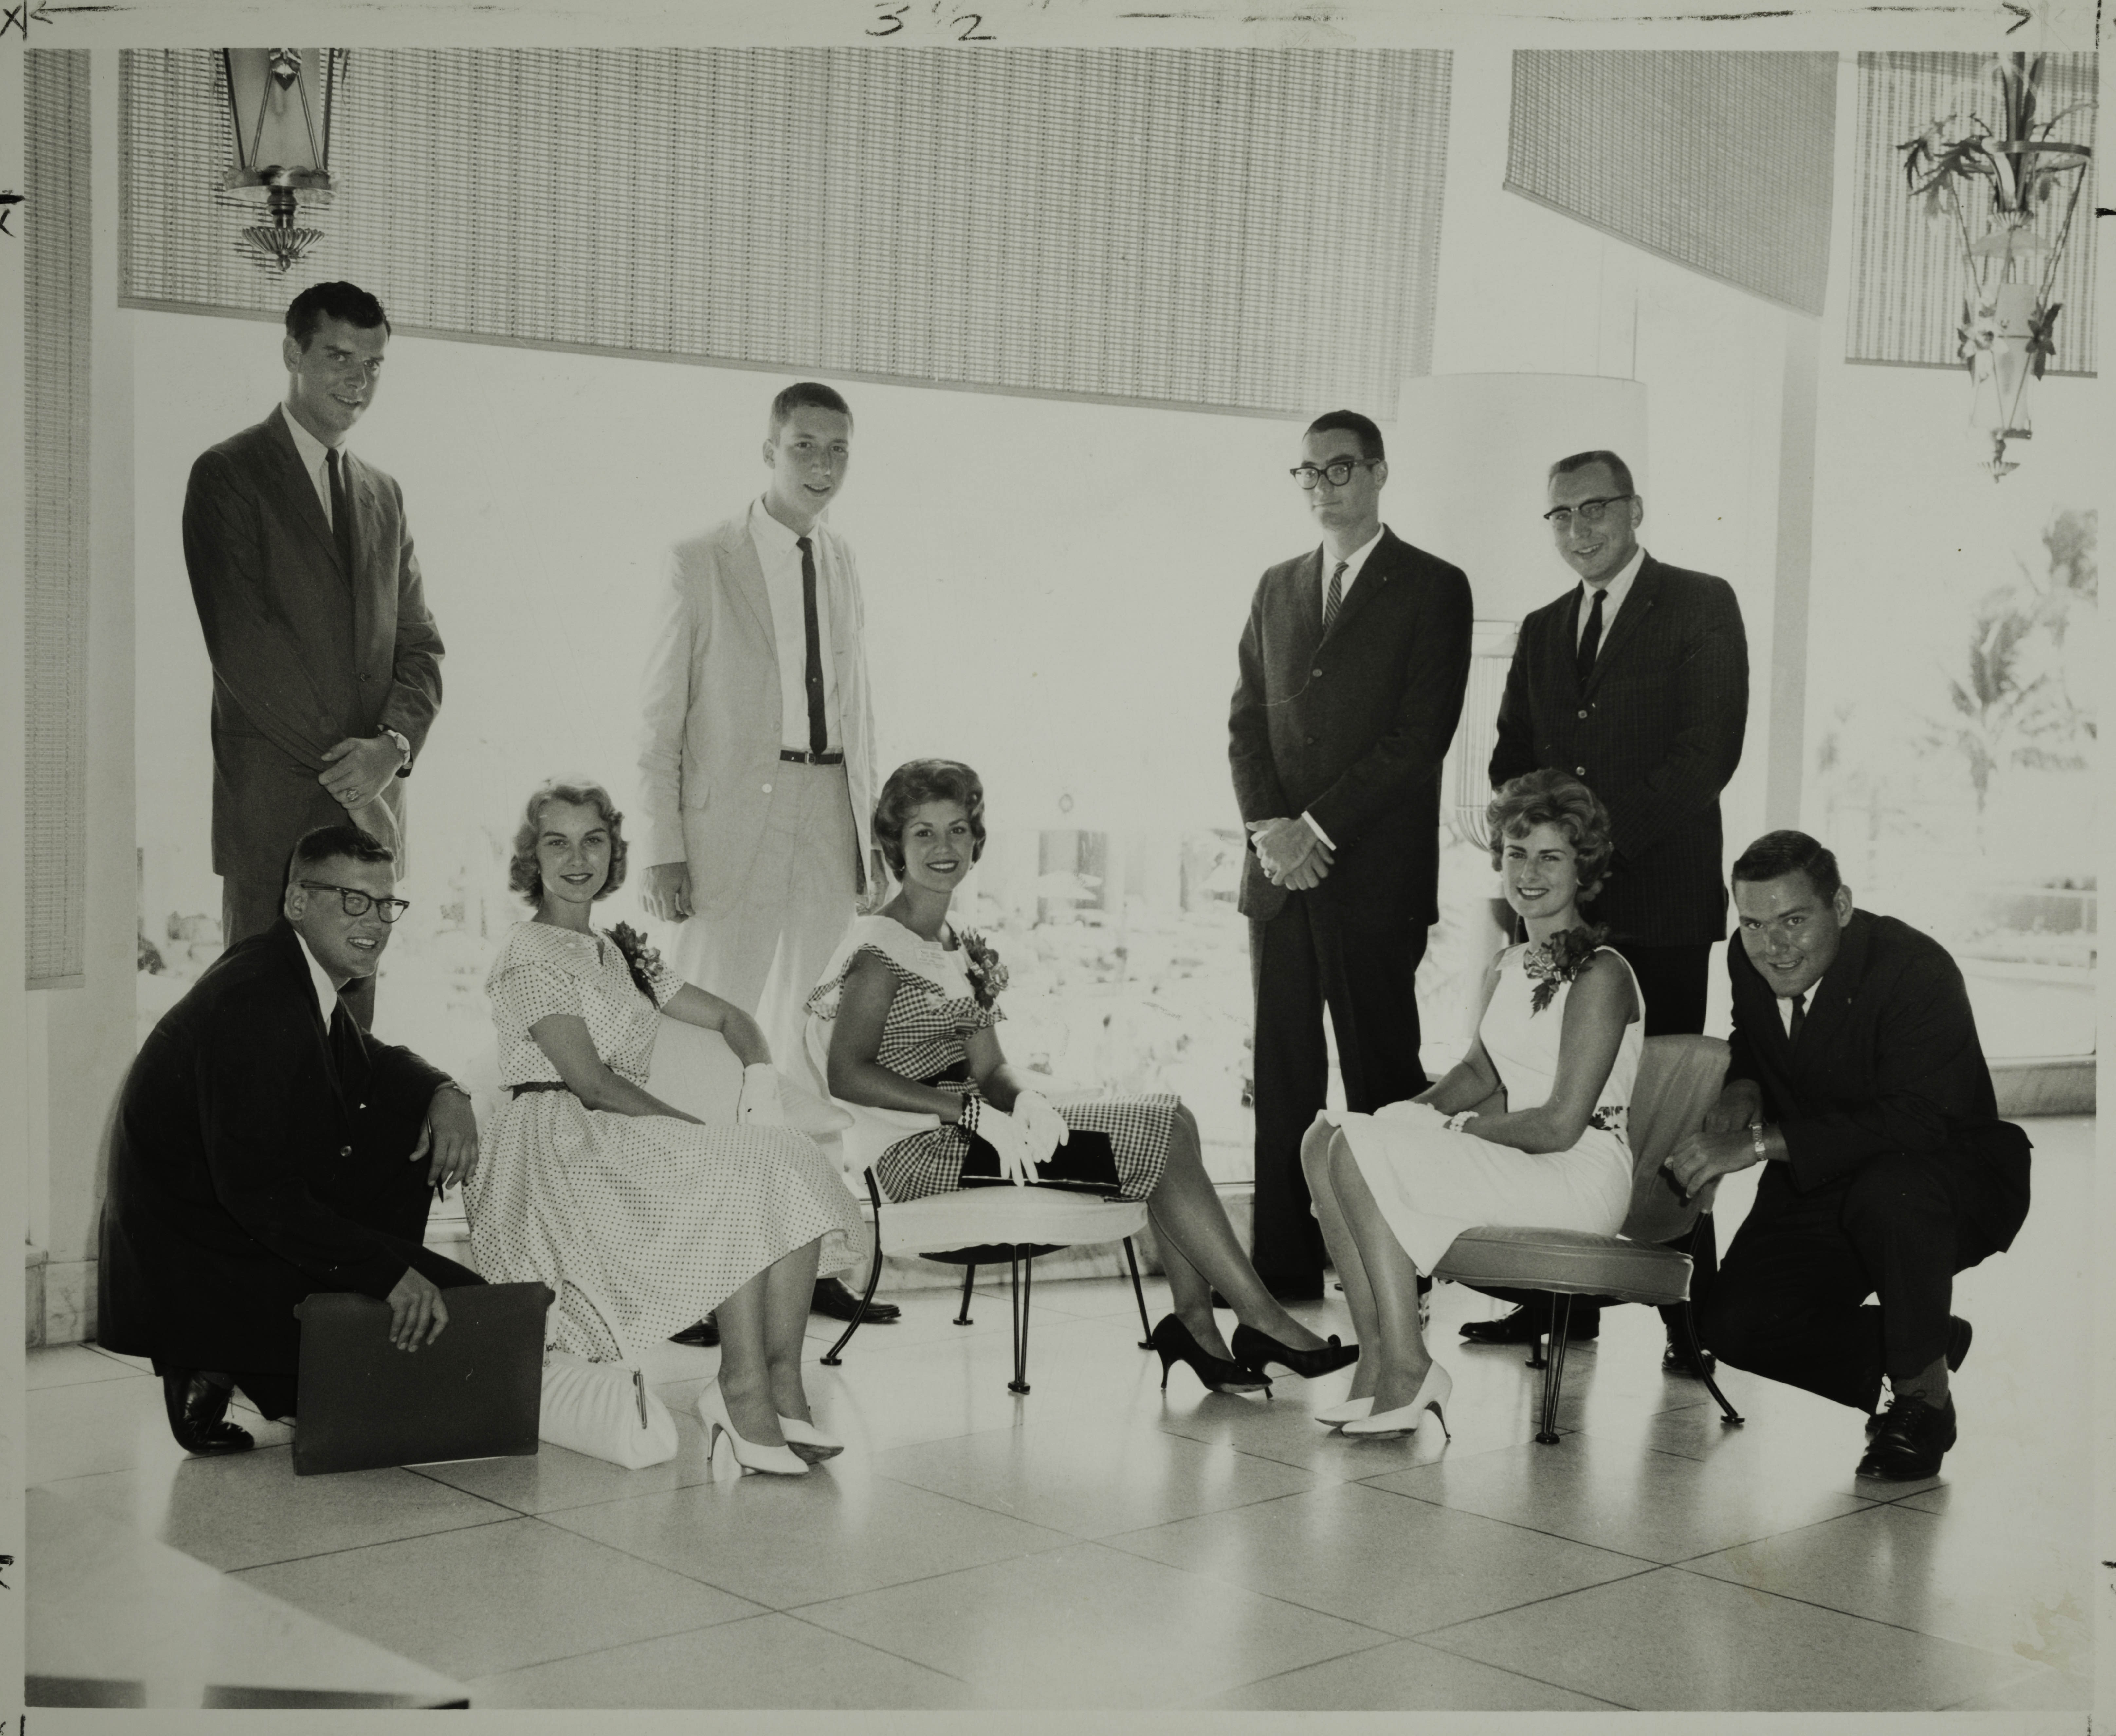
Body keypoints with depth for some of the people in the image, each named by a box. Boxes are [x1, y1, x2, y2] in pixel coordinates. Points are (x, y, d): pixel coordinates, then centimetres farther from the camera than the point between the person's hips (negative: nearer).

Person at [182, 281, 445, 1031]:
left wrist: (394, 744, -6)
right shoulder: (228, 475, -1)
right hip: (273, 801, -5)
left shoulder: (383, 493, 19)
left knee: (352, 1019, 6)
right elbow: (240, 640, -10)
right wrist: (343, 762, -13)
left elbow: (419, 641, 15)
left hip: (371, 802, 6)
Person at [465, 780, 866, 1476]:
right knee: (742, 1176, -28)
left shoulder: (624, 953, 21)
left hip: (629, 1144, 7)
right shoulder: (528, 955, -4)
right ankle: (743, 1388, -26)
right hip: (558, 1151, -7)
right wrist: (706, 1132, -15)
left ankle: (782, 1385, -24)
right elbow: (591, 1082, -14)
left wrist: (760, 1074, -1)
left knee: (791, 1165, -17)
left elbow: (728, 1017, 23)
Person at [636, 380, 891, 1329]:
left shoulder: (842, 561, 14)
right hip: (735, 822, -5)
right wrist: (663, 850, -8)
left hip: (830, 820, 5)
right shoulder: (701, 563, -1)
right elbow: (660, 717, -2)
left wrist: (869, 828, 14)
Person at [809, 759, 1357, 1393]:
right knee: (1159, 1132, -14)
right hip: (917, 1150, -8)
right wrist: (974, 1113, -24)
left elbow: (988, 1067, 13)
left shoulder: (961, 949, 18)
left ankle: (1195, 1324, -13)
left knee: (1169, 1116, -7)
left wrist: (1026, 1098, -12)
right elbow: (847, 1076, -19)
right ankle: (1262, 1320, -8)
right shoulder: (880, 948, -8)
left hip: (968, 1129, 8)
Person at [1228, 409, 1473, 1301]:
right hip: (1281, 867, 5)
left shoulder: (1433, 589, 0)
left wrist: (1319, 827, -13)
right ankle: (1284, 1266, 11)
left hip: (1376, 873, -5)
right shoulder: (1277, 587, 17)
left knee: (1381, 1070, -3)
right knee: (1282, 1071, 6)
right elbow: (1246, 720, 14)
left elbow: (1420, 736, -9)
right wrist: (1270, 826, -3)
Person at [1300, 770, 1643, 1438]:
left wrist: (1453, 1126, -7)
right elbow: (1478, 1071, 25)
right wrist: (1408, 1115, 6)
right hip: (1522, 1166, 9)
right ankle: (1378, 1360, -11)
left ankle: (1408, 1371, -16)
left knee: (1358, 1152, -20)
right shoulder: (1508, 969, 13)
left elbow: (1561, 1124, -18)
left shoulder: (1600, 974, -13)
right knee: (1326, 1140, -3)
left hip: (1582, 1178, -9)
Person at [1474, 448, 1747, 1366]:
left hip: (1659, 899, -5)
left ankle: (1690, 1311, 2)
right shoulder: (1542, 629, 20)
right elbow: (1511, 761, 19)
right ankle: (1563, 1299, 10)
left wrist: (1606, 838, -14)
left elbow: (1709, 751, -8)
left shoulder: (1700, 606, 2)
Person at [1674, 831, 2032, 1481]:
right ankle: (1928, 1347, 10)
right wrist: (1744, 1089, -7)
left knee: (1890, 1189, -41)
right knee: (1731, 1326, -15)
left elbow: (1917, 1121, -36)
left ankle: (1924, 1396, -15)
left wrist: (1761, 1143, -40)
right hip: (1817, 1192, 6)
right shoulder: (1748, 961, -4)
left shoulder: (1917, 970, -25)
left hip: (1953, 1182, -6)